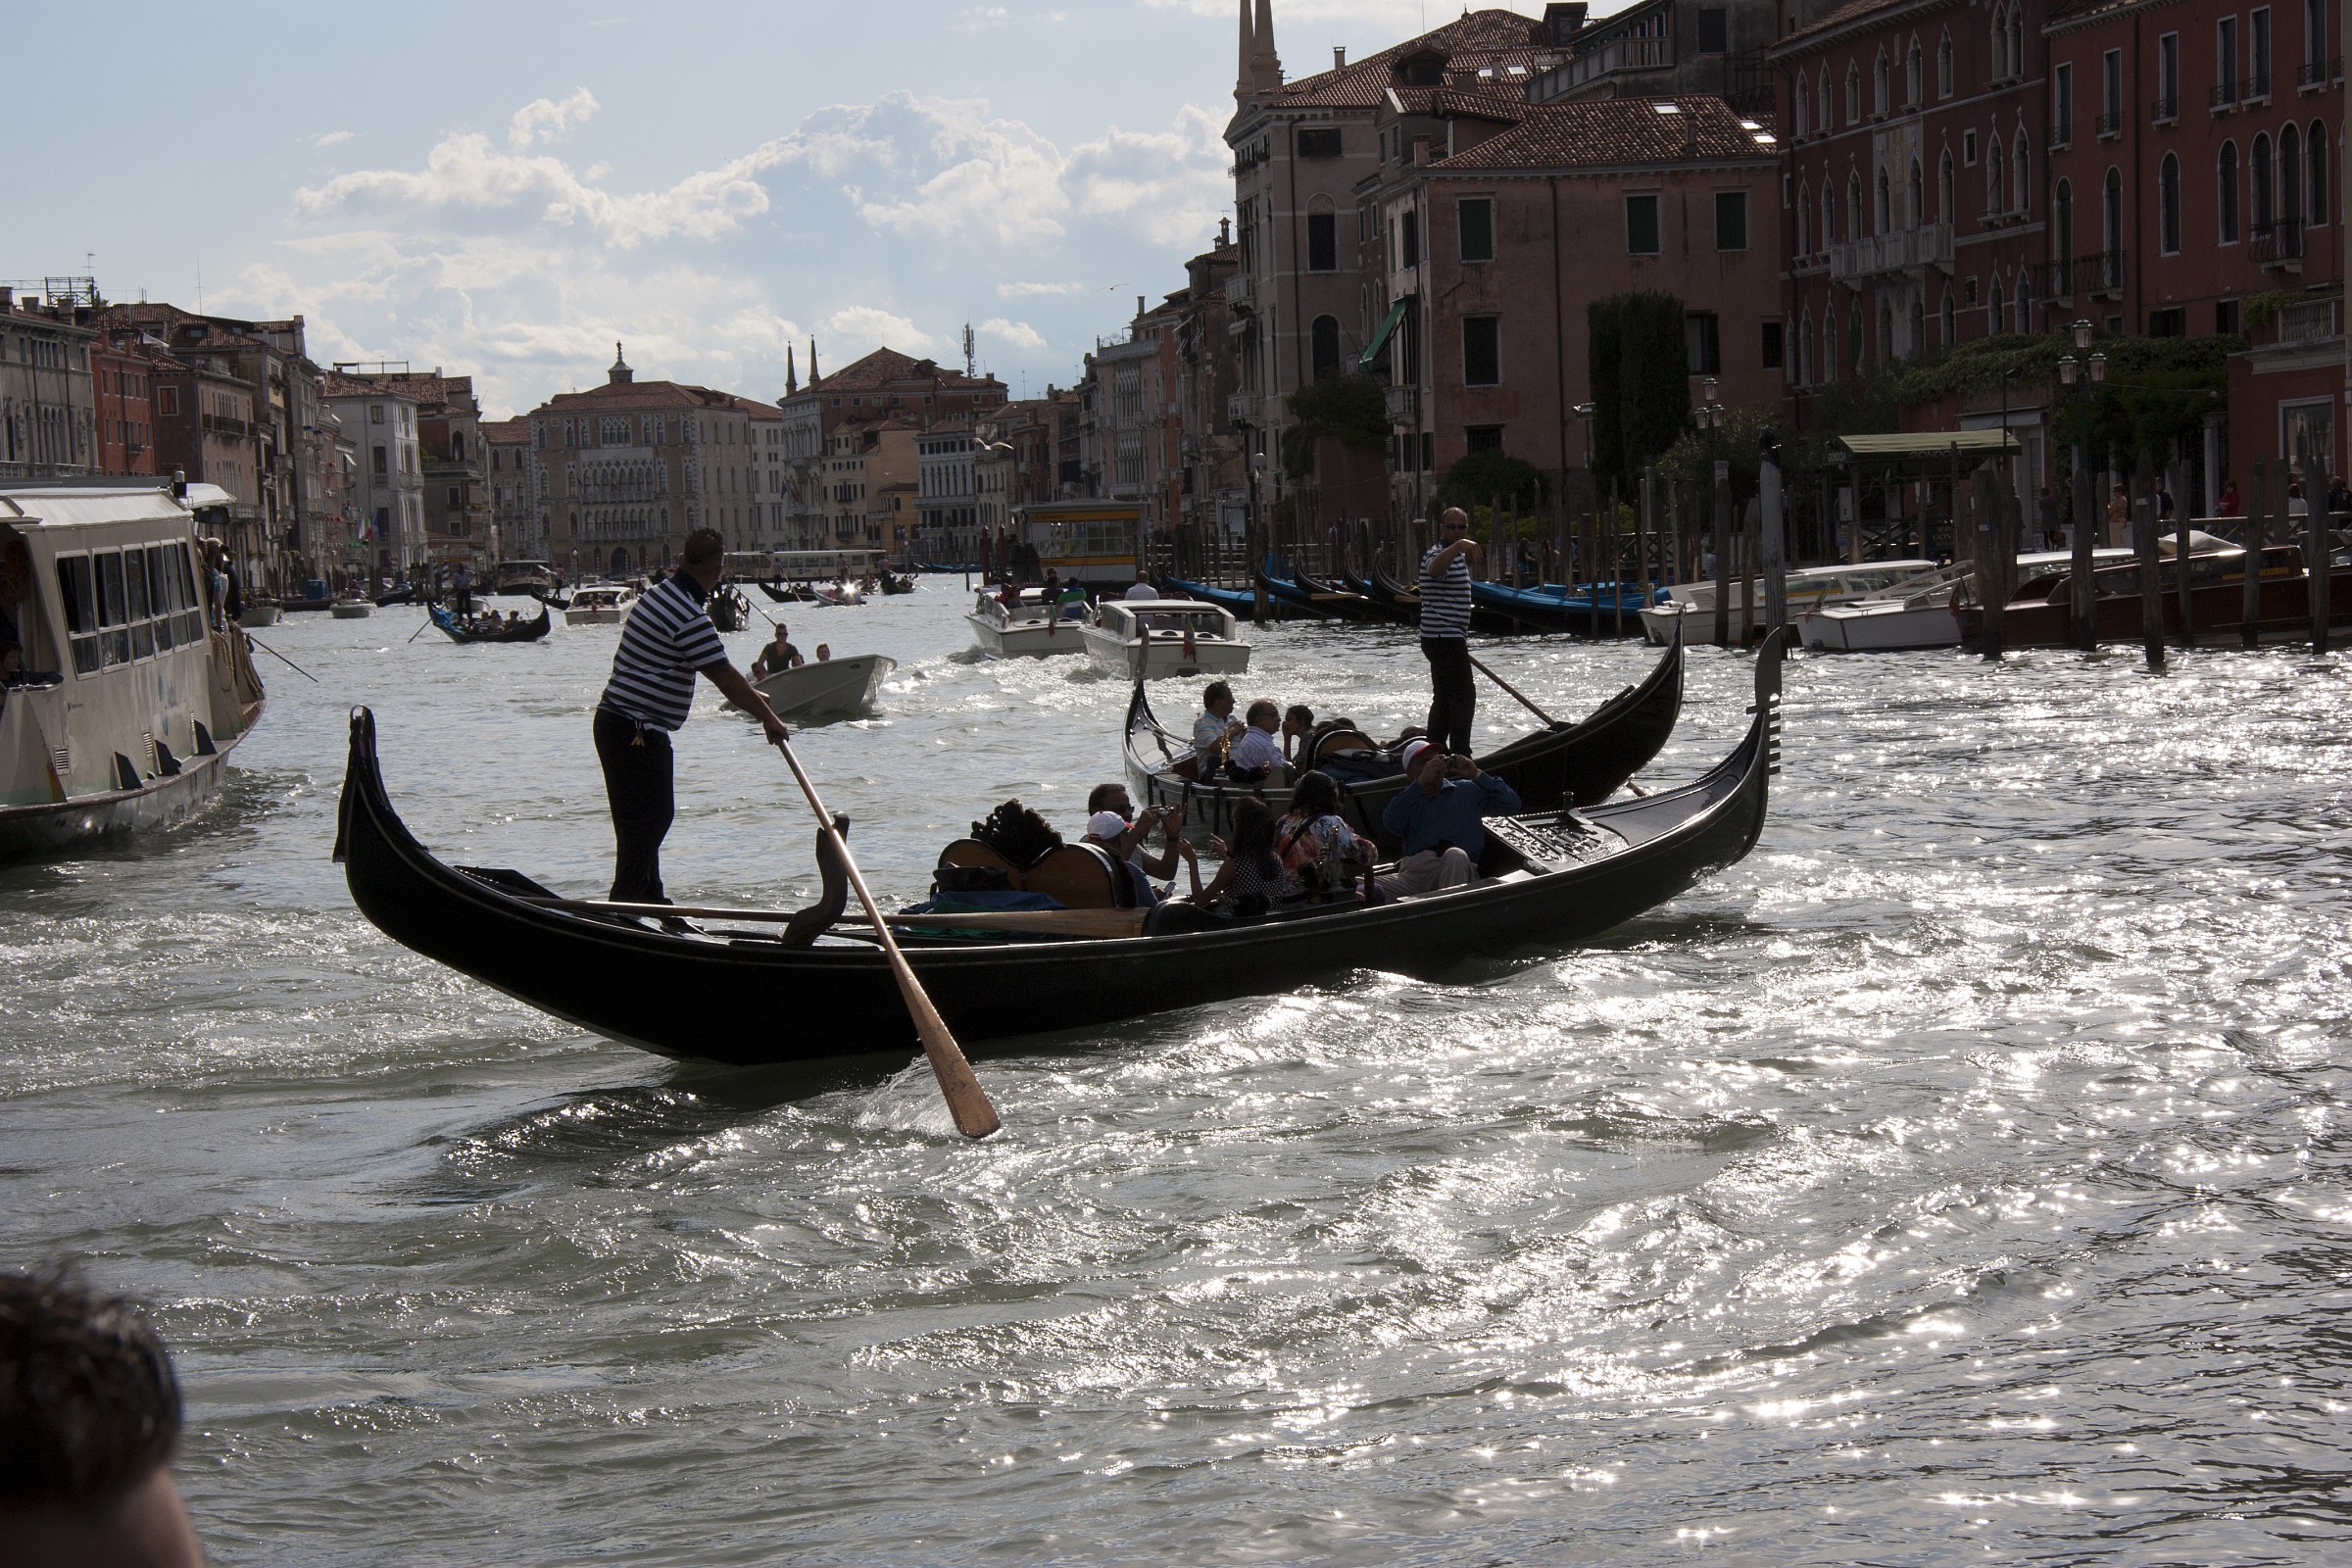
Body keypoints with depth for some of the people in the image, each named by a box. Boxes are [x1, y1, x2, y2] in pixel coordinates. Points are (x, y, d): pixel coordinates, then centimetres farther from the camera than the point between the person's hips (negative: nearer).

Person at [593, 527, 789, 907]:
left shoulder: (661, 593, 12)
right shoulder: (691, 617, -21)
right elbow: (725, 679, -15)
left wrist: (751, 694, 27)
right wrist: (768, 718, -2)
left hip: (616, 722, 10)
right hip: (637, 732, -10)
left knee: (650, 817, 17)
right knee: (649, 819, -6)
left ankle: (649, 899, 25)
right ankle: (625, 905, -6)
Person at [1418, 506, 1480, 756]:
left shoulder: (1455, 555, 17)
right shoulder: (1439, 554, -16)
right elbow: (1435, 568, -42)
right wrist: (1459, 546, -56)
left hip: (1449, 638, 11)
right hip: (1445, 638, -11)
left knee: (1444, 698, 14)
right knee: (1464, 696, -13)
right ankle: (1460, 754, -15)